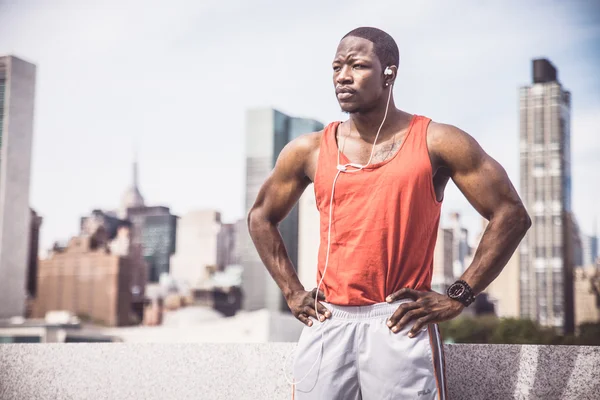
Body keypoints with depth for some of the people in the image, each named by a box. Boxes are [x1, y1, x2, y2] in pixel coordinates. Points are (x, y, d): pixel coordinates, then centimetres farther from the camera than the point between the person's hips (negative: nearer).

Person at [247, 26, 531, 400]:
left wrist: (458, 296, -5)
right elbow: (261, 218, 21)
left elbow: (511, 214, -1)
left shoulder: (436, 142, -2)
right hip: (327, 324, 3)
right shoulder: (308, 150, 7)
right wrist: (292, 291, 11)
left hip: (400, 326, -3)